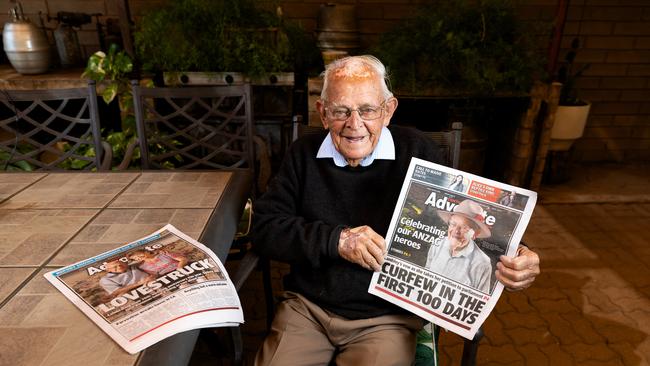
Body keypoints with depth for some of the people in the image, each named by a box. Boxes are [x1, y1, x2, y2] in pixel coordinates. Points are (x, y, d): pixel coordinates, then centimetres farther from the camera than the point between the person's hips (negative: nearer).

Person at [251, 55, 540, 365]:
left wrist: (511, 260, -23)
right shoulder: (304, 154, 0)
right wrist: (336, 240, -19)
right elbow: (264, 228, -5)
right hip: (306, 306, 2)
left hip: (386, 317, -1)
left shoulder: (416, 153, -6)